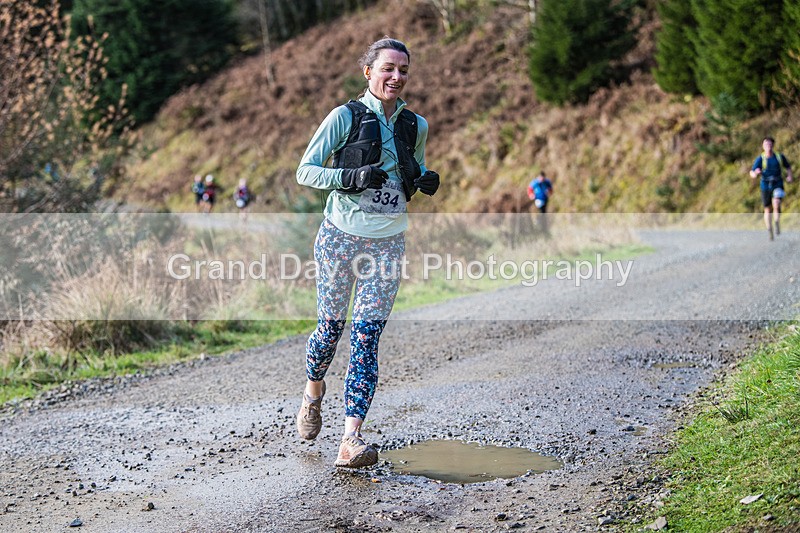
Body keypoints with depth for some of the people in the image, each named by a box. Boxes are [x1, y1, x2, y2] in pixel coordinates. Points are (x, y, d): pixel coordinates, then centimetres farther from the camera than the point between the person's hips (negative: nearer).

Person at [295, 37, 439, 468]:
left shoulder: (415, 126, 9)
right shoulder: (345, 117, -4)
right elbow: (306, 171, -4)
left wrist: (427, 181, 1)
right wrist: (352, 177, -19)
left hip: (388, 242, 2)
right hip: (341, 237, -2)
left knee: (366, 338, -6)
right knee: (331, 327, 6)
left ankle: (351, 441, -10)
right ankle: (313, 393, 40)